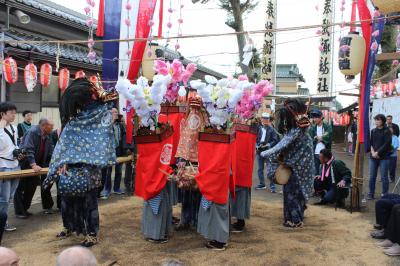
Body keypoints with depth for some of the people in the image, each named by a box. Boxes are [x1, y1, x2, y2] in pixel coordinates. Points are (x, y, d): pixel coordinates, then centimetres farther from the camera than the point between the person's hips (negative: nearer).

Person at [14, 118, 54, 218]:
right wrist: (33, 165, -40)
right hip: (25, 165, -8)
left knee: (31, 186, 12)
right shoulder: (32, 132, -22)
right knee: (21, 188, 1)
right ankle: (19, 211, 11)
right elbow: (28, 149, -31)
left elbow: (51, 152, 4)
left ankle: (24, 209, 25)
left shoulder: (47, 136, 2)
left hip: (37, 165, 8)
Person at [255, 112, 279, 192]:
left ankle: (272, 186, 3)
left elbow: (275, 140, -3)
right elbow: (254, 138, 9)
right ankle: (262, 184, 25)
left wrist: (268, 145, -14)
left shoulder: (271, 129, -4)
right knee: (260, 169, 12)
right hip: (259, 151, 4)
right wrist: (257, 145, -6)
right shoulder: (258, 128, 3)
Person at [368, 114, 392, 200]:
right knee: (372, 176, 6)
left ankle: (385, 195, 7)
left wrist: (377, 152, -15)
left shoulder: (387, 131, -3)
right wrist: (373, 152, -8)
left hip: (384, 157, -4)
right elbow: (370, 143, 8)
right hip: (373, 157, 4)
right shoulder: (373, 131, 11)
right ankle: (371, 194, 15)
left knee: (384, 177, -2)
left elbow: (386, 144, -11)